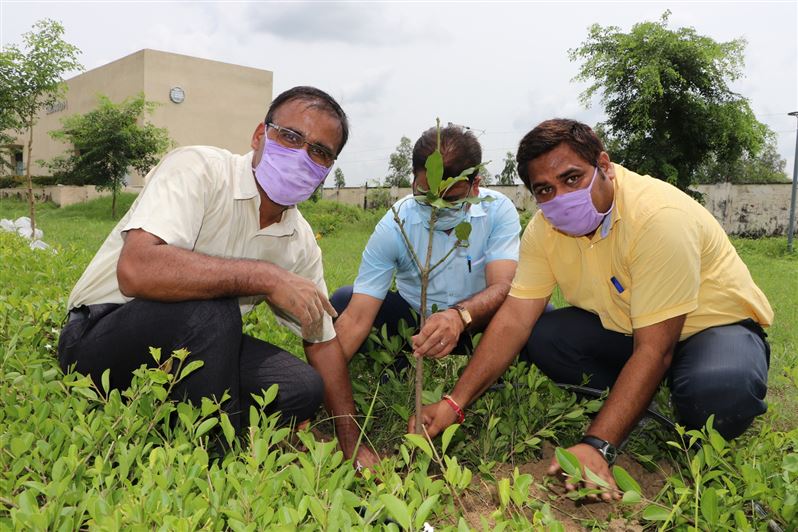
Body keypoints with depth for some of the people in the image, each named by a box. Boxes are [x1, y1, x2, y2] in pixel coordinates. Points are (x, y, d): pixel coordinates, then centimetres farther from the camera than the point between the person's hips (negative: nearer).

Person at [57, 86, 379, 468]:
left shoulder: (301, 241, 0)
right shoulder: (198, 168, -19)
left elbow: (322, 340, 8)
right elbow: (136, 270, -36)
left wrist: (352, 444, 9)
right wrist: (266, 277, -32)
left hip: (188, 345, 6)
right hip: (99, 337, -6)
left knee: (304, 388, -10)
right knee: (211, 309, -34)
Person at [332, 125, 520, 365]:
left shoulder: (498, 210, -18)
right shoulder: (393, 226, -20)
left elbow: (503, 287, -30)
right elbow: (355, 319, -24)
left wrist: (460, 316, -52)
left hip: (479, 320, 0)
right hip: (414, 317, 1)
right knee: (342, 300, -19)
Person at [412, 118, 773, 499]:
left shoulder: (659, 217, -32)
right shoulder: (545, 227, -13)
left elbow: (654, 350, -33)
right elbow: (515, 318, -15)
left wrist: (596, 446, -39)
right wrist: (454, 403, -23)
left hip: (715, 323, -5)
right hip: (624, 325, 5)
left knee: (716, 394, -37)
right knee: (537, 338, -17)